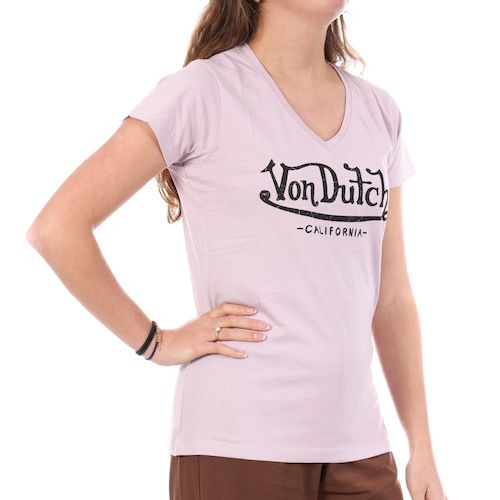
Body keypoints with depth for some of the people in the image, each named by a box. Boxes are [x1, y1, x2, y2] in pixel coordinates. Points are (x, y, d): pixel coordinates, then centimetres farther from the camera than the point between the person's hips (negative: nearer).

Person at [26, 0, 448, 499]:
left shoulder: (378, 111, 10)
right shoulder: (204, 92, -7)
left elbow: (391, 297, 12)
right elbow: (56, 228, -10)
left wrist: (422, 448, 10)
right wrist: (155, 342, -7)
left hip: (359, 447, 5)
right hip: (239, 444, -5)